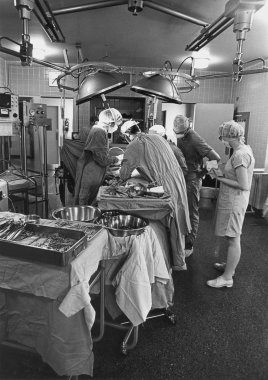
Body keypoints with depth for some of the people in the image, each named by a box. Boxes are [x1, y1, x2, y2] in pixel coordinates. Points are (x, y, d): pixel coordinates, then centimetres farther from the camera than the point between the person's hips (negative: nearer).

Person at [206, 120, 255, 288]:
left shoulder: (239, 155, -23)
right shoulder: (246, 149, 8)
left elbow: (244, 185, -24)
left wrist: (221, 179, -16)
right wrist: (223, 174, 4)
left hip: (234, 202, -10)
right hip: (234, 200, 10)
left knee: (233, 239, 1)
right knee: (232, 238, 22)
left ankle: (227, 278, 14)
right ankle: (230, 266, 39)